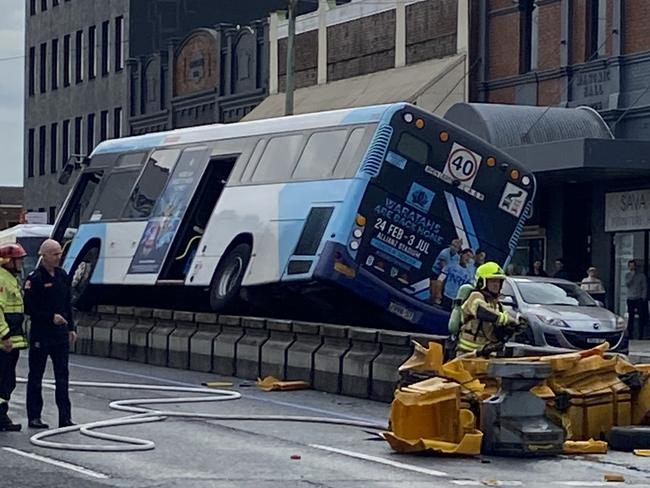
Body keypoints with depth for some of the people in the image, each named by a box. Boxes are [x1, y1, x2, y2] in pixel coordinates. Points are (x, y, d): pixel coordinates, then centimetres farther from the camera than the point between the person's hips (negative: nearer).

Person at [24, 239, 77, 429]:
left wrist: (71, 328, 13)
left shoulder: (62, 276, 10)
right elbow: (29, 307, -14)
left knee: (62, 375, 5)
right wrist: (51, 317, -17)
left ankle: (65, 417, 6)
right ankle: (34, 417, 8)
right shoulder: (34, 278, -11)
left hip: (61, 333, 6)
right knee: (36, 377, 3)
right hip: (41, 333, -6)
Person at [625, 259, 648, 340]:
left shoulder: (641, 275, 2)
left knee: (641, 318, -6)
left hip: (639, 299, -2)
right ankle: (630, 335, 10)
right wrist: (632, 274, -12)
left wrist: (643, 298, -9)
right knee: (630, 318, 4)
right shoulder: (627, 275, 9)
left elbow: (644, 287, 1)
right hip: (630, 299, 2)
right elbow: (627, 284, -8)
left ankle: (640, 335, -3)